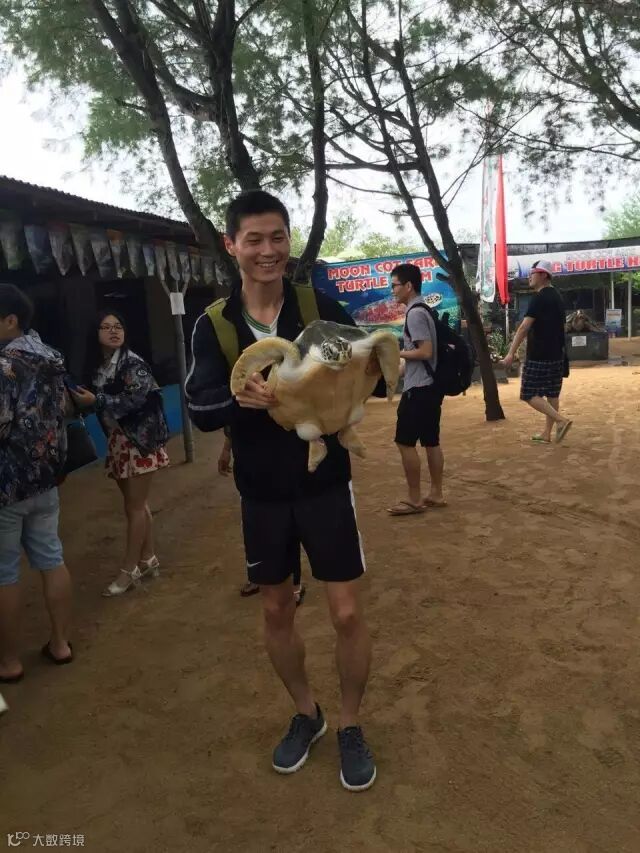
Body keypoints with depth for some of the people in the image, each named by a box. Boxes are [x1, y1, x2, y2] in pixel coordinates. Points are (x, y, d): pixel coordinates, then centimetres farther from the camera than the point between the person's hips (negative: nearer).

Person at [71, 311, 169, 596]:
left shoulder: (133, 363, -12)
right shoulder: (96, 366, 7)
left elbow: (135, 399, -21)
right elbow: (98, 404, 13)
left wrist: (96, 400, -21)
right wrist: (79, 401, -3)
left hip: (139, 440, -7)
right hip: (117, 441, 7)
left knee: (135, 507, 0)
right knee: (137, 505, 14)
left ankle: (130, 569, 10)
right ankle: (148, 560, 26)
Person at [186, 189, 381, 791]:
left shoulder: (322, 309, -7)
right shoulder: (213, 325, -4)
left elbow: (368, 376, -8)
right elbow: (199, 409, -13)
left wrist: (370, 372, -32)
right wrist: (241, 397, -34)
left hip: (325, 484, -1)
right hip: (261, 493, 2)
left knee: (347, 612, 3)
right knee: (276, 611, 15)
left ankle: (350, 727, 30)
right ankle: (305, 715, 41)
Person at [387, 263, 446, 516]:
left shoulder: (415, 313, -15)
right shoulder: (424, 311, 15)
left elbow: (425, 352, -22)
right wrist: (401, 360, 15)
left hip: (418, 389, -10)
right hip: (430, 386, 10)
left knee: (405, 442, -3)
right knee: (431, 442, 13)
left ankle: (414, 499, 4)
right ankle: (436, 494, 20)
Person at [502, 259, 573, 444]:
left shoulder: (540, 297, -15)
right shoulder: (557, 296, 14)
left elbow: (524, 327, -20)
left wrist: (511, 353, -22)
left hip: (539, 356, -9)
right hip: (556, 355, 9)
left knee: (530, 394, -3)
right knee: (552, 394, 11)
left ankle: (561, 420, -13)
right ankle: (546, 434, 17)